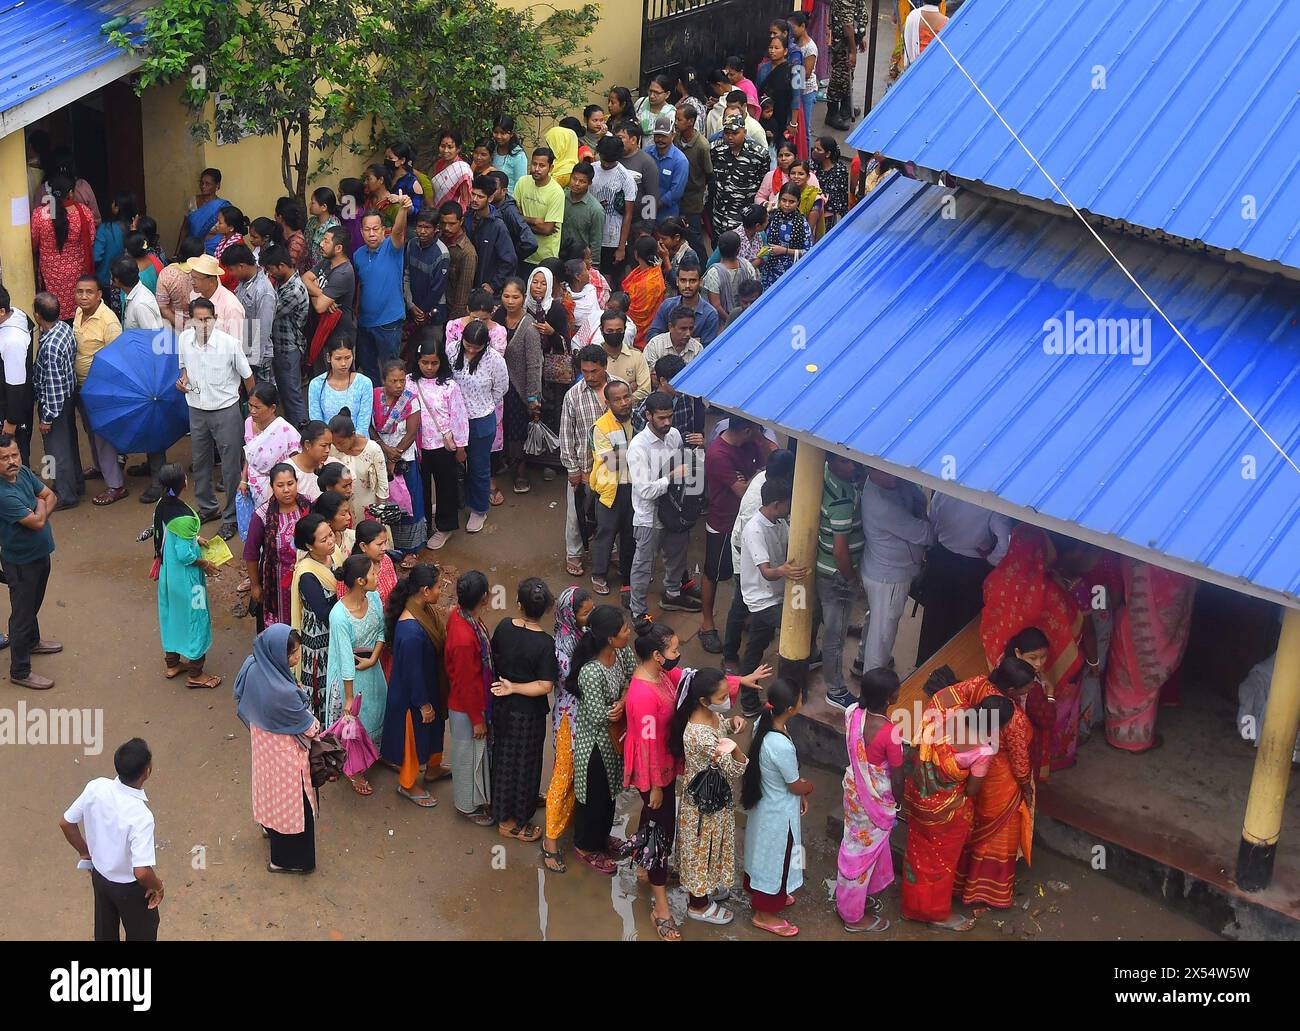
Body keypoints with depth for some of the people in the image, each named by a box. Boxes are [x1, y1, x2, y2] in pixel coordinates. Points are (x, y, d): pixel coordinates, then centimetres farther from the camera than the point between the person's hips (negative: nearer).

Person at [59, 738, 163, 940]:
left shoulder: (95, 787, -21)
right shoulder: (141, 816, -39)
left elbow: (66, 823, -5)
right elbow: (141, 872, -37)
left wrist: (85, 852, 12)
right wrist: (158, 886, -15)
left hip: (100, 875, 5)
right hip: (130, 887, -5)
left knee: (105, 933, 28)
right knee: (141, 935, 21)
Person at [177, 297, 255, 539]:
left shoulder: (229, 343, -20)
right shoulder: (185, 339, -8)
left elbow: (247, 376, -7)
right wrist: (183, 379, -7)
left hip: (225, 410, -5)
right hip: (197, 409, 5)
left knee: (231, 466, 3)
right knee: (200, 462, 20)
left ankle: (231, 518, 17)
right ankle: (207, 507, 40)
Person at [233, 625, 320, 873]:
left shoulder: (252, 668, -19)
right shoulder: (282, 692, -41)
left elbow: (243, 705, 1)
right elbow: (306, 725, -22)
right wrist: (315, 725, 2)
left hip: (261, 740, 7)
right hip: (283, 751, -7)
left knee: (270, 787, 33)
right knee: (290, 800, 15)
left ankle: (269, 828, 59)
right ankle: (286, 859, 33)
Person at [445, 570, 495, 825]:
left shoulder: (459, 613, -12)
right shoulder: (465, 639, -39)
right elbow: (466, 685, -27)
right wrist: (477, 719, -16)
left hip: (478, 699, 8)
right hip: (467, 708, -8)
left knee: (479, 752, 28)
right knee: (470, 754, 16)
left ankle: (479, 795, 49)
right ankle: (469, 805, 38)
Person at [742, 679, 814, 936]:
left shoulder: (763, 723, -13)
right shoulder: (782, 746, -39)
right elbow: (796, 787, -20)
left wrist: (799, 794, 11)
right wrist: (808, 788, 2)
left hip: (764, 802, 8)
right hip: (779, 811, -8)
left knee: (764, 852, 29)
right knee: (776, 858, 15)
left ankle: (763, 895, 52)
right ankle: (764, 914, 35)